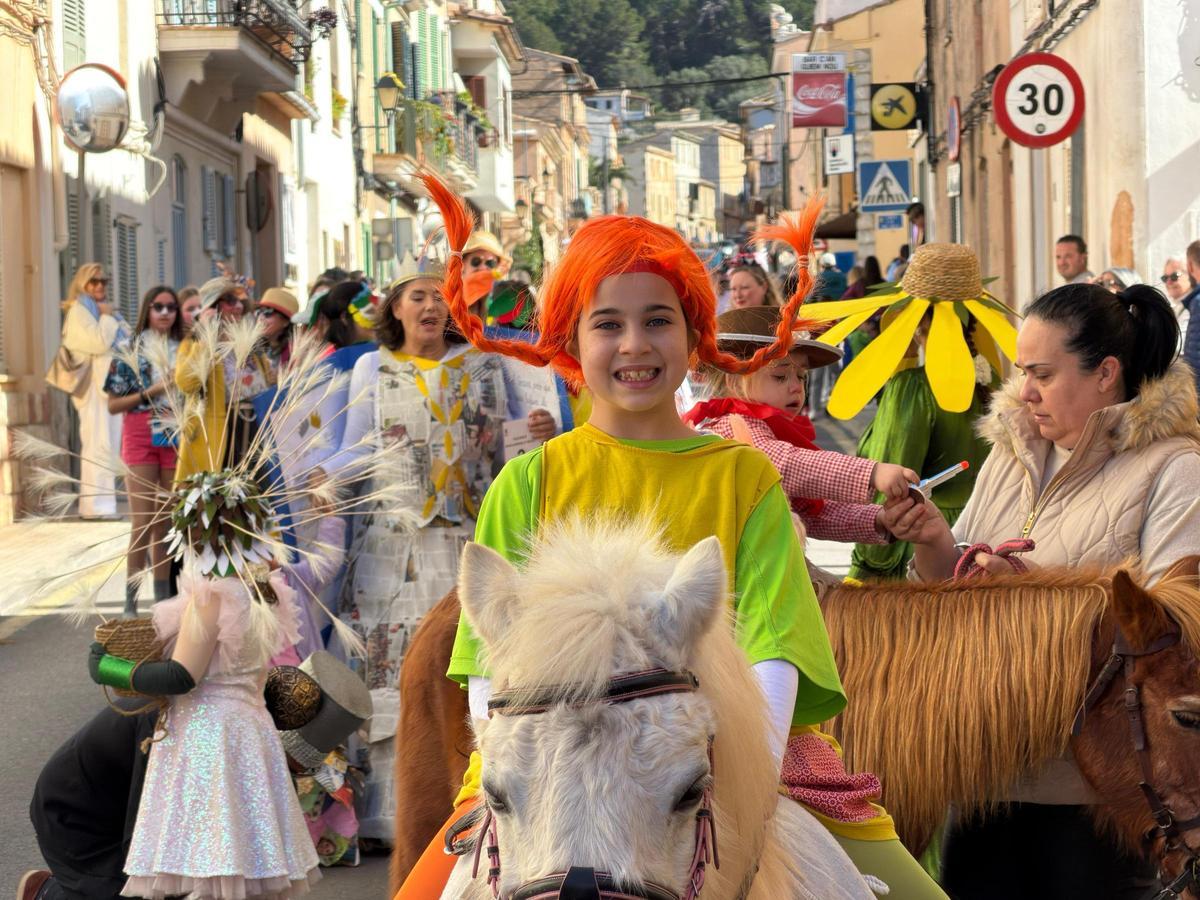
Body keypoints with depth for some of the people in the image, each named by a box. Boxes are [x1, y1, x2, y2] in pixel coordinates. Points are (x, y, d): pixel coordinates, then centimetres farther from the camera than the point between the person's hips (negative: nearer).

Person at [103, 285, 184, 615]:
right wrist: (151, 392, -11)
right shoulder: (129, 352, 1)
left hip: (176, 440, 3)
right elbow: (113, 405, -1)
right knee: (142, 523, -9)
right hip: (141, 439, -3)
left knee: (165, 523, 6)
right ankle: (130, 603, -6)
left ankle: (163, 598, 12)